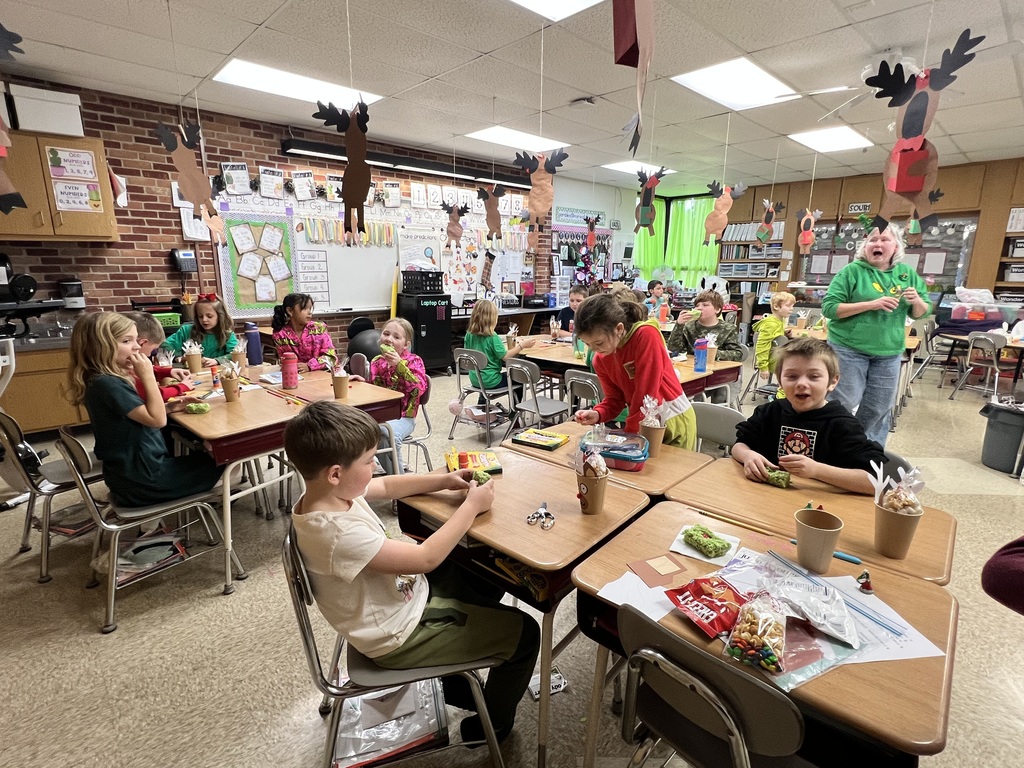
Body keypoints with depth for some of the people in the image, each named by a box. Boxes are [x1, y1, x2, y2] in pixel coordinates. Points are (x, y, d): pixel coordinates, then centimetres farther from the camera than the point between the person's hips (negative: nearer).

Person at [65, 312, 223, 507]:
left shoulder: (105, 381, 6)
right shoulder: (107, 384, -24)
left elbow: (141, 415, 14)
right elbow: (157, 420, -25)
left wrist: (170, 407, 0)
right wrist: (147, 375, -22)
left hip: (132, 471, 9)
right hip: (141, 479, -9)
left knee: (201, 458, 25)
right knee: (214, 464, 6)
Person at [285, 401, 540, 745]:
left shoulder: (326, 492, -11)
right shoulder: (339, 533, -37)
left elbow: (386, 486, 6)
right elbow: (426, 558, -32)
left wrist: (444, 481, -5)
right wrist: (472, 505, -21)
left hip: (402, 594, 9)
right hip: (399, 636, -8)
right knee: (525, 633, -1)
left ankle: (457, 680, 37)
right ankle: (492, 725, 26)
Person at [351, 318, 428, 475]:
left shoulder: (414, 361, -4)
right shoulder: (376, 362, 9)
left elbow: (419, 388, -23)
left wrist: (399, 365, -27)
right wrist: (364, 382, 0)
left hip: (402, 416, -5)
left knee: (385, 432, -33)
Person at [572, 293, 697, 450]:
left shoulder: (646, 334, -25)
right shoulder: (600, 360, -7)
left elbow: (646, 392, -25)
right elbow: (615, 399, 0)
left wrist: (629, 434, -20)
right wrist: (597, 414, -21)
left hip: (674, 420, -5)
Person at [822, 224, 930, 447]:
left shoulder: (907, 274, 7)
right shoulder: (852, 271, -6)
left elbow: (921, 313, 12)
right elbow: (829, 307, -13)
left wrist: (917, 300, -10)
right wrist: (871, 304, -21)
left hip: (889, 353, 5)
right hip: (849, 349, -4)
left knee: (879, 410, 12)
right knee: (843, 405, -1)